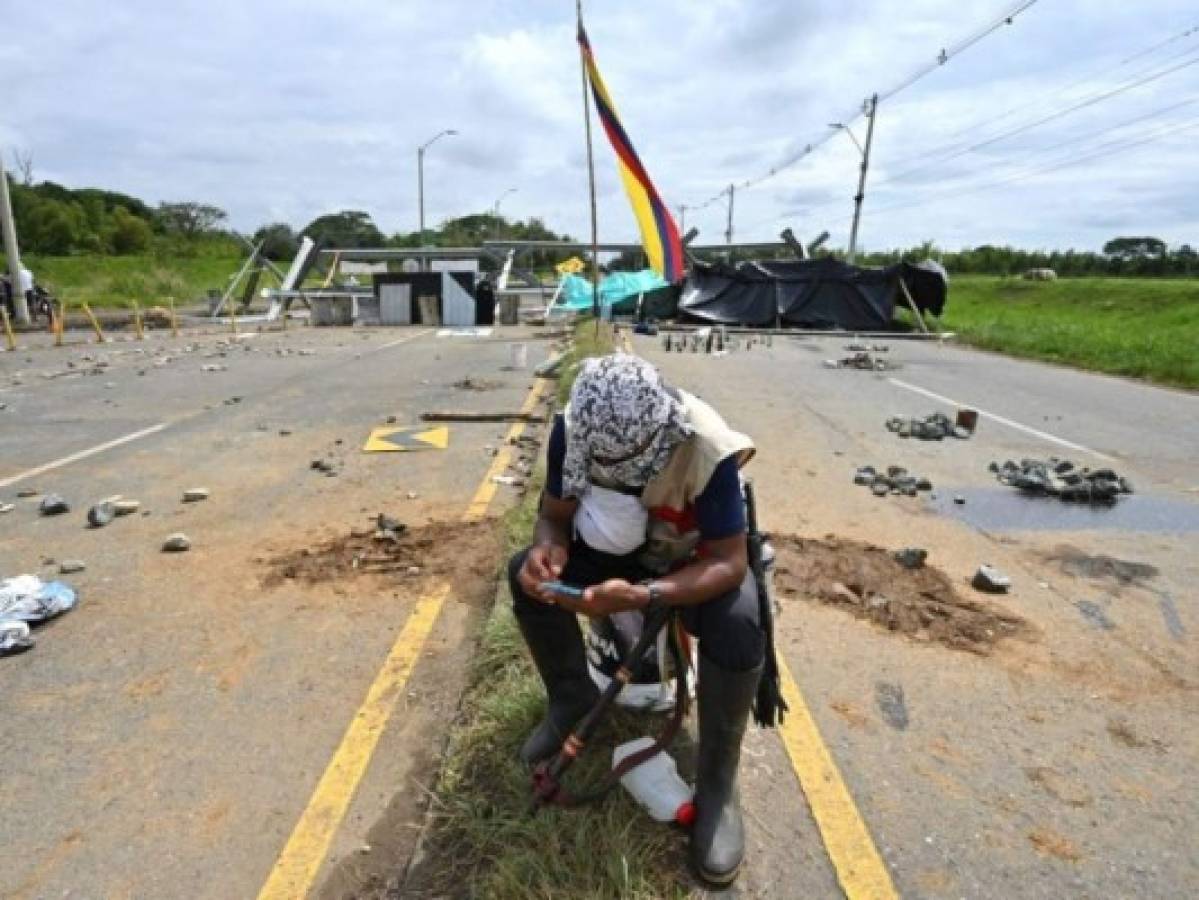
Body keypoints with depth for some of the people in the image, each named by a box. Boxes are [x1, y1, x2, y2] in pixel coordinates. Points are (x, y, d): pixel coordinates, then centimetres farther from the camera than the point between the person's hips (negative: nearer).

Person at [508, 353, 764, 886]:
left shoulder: (707, 447, -38)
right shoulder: (572, 429, -26)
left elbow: (729, 563, -34)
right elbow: (555, 513, -13)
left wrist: (641, 595, -49)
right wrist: (547, 548, -38)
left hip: (698, 557, -3)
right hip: (616, 545, 4)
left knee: (738, 627, -33)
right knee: (525, 574, -19)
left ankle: (717, 784, -9)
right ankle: (572, 698, 6)